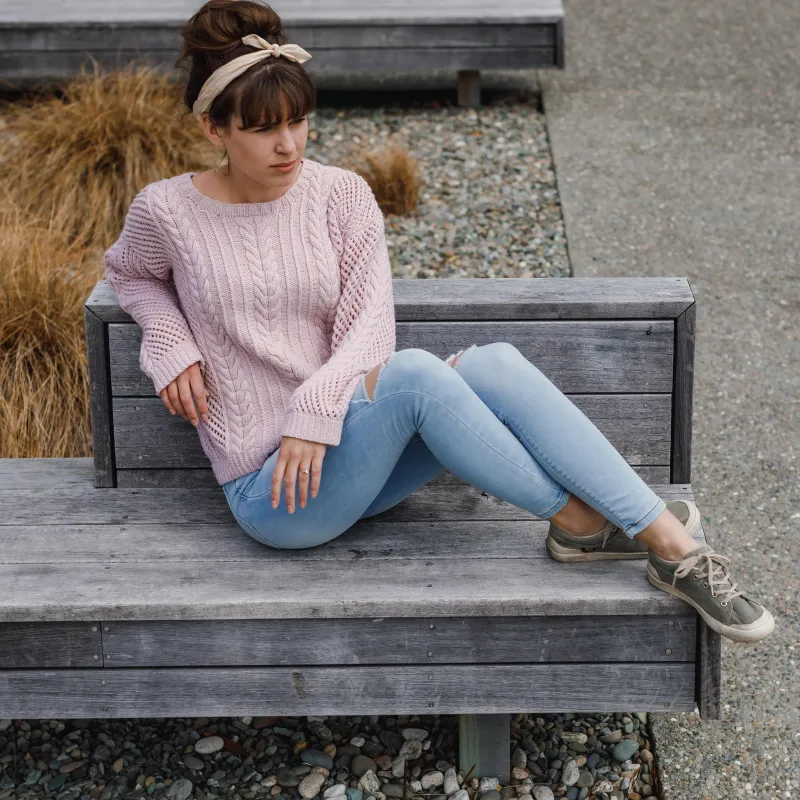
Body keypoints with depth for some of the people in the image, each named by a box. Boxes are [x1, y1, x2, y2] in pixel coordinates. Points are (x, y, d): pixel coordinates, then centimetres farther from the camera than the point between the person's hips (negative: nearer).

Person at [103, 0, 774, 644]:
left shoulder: (339, 193, 2)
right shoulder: (166, 211, -4)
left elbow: (370, 321, -6)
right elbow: (129, 273, 17)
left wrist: (315, 410, -23)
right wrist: (170, 343, -4)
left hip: (347, 441, 4)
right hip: (271, 492, -3)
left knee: (494, 363, -26)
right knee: (412, 372, -33)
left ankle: (669, 543, -25)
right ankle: (578, 522, -19)